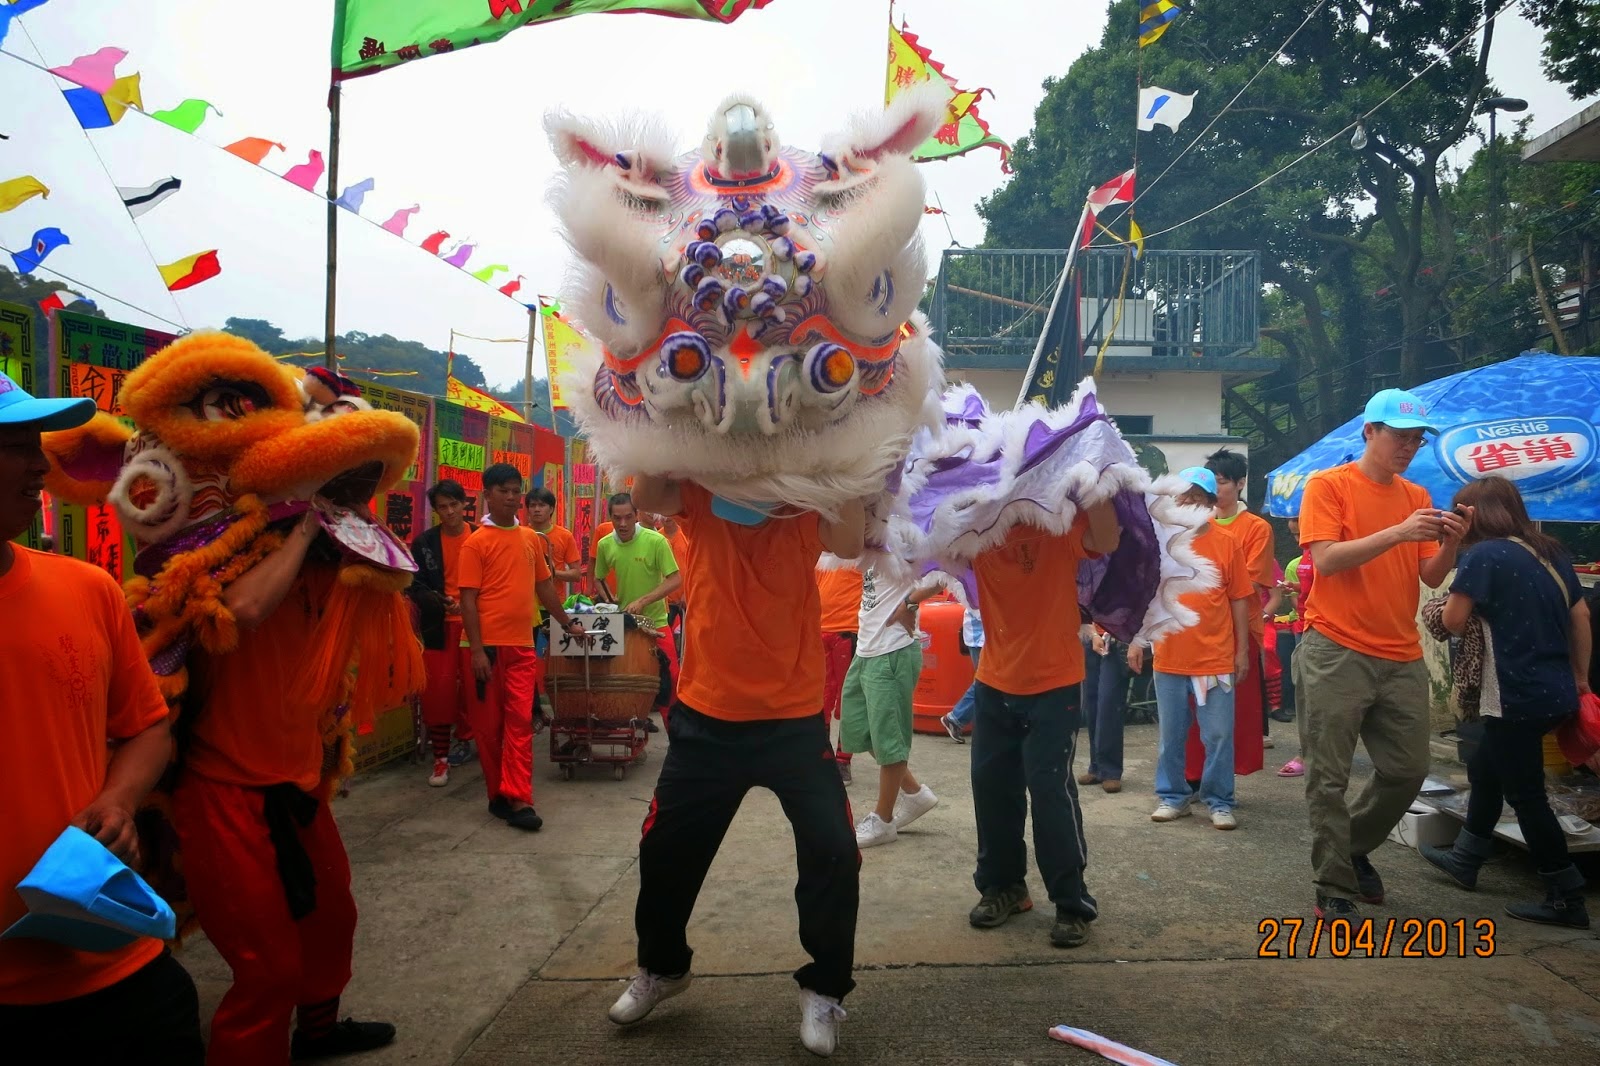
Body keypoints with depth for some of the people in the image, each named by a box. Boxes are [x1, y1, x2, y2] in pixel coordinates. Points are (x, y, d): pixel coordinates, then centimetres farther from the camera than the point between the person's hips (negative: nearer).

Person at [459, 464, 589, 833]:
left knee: (520, 720, -2)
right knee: (488, 723, 7)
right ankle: (498, 794, 20)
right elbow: (468, 599, -8)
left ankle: (517, 800, -2)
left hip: (523, 645, 4)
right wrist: (477, 649, -14)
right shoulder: (476, 542, -5)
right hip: (489, 645, -4)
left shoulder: (531, 538, 10)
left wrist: (567, 623, 23)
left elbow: (544, 585, 20)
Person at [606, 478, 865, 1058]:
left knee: (833, 853, -5)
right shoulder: (703, 499, -2)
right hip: (708, 717, 2)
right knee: (665, 848, 13)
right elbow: (645, 495, -21)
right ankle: (662, 967, 40)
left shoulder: (805, 507, -5)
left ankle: (824, 987, 20)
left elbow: (850, 544, -25)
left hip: (795, 720, -1)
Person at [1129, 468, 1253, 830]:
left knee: (1219, 735, 4)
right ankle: (1172, 797, 23)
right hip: (1168, 658, 1)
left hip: (1216, 658, -1)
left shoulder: (1227, 542, -1)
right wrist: (1136, 640, 4)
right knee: (1171, 735, 10)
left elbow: (1239, 600, 2)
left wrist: (1242, 649, 1)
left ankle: (1219, 801, 16)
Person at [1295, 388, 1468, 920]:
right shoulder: (1327, 485, -4)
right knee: (1330, 778, -2)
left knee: (1408, 771, 9)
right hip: (1337, 654, -6)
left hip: (1402, 659, 6)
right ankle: (1335, 889, 9)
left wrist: (1449, 543, -11)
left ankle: (1353, 849, 33)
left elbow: (1431, 577, 8)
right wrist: (1399, 532, -22)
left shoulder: (1418, 497, 12)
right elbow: (1326, 559, -15)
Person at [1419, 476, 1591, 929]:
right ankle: (1466, 857, 35)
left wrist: (1471, 604, 8)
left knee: (1525, 794, 3)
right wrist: (1580, 678, 21)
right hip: (1555, 693, 9)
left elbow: (1453, 621, -13)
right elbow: (1580, 615, 14)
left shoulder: (1485, 555, -14)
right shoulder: (1552, 551, 9)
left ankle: (1567, 899, 10)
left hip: (1520, 696, -9)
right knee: (1485, 768, 22)